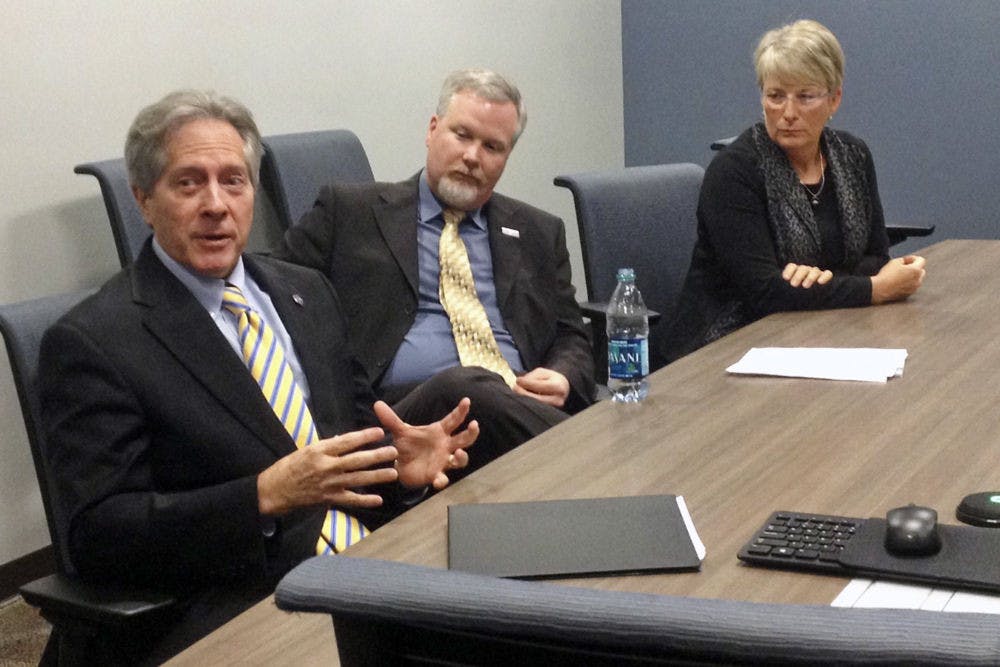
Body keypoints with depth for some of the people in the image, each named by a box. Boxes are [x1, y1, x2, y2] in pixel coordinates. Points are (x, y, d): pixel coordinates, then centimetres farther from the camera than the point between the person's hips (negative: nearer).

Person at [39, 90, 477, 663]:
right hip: (231, 611, -5)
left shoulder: (307, 292, 15)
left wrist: (400, 463, -2)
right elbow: (97, 535, -10)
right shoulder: (90, 342, -5)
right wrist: (265, 496, -22)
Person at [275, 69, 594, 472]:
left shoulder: (539, 234, 24)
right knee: (466, 386, -37)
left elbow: (570, 338, 24)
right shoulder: (350, 211, 14)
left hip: (522, 406, 2)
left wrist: (562, 381, -1)